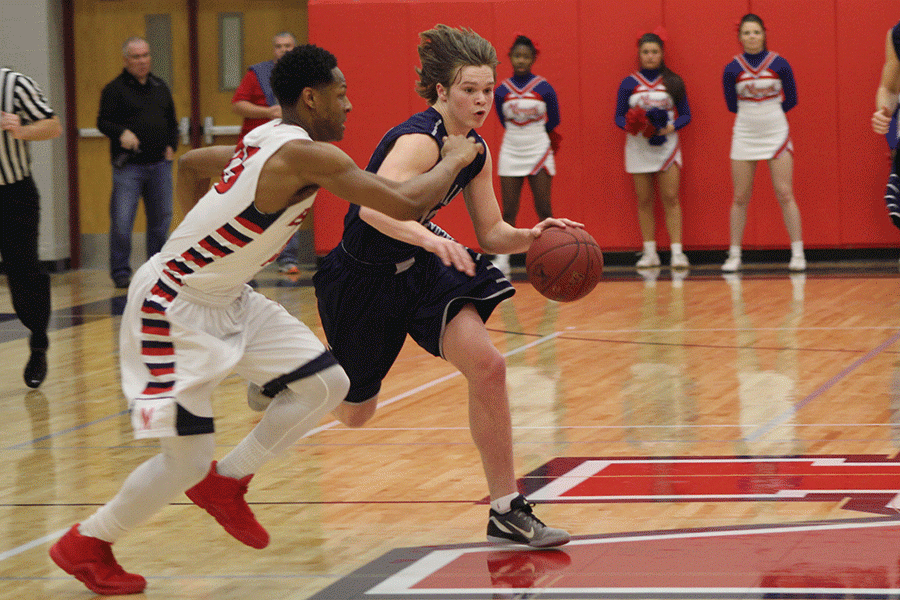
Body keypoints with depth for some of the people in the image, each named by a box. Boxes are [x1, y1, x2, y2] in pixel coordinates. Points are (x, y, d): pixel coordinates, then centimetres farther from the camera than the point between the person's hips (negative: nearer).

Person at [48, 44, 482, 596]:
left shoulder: (269, 141, 7)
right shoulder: (309, 156, -23)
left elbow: (190, 163, 24)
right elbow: (405, 204, -26)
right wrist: (455, 160, -10)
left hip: (226, 296, 10)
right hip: (174, 308, -10)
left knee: (327, 384, 4)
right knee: (187, 461, -7)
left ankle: (226, 483, 17)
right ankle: (85, 544, 14)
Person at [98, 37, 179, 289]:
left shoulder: (160, 87, 16)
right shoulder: (115, 89, -1)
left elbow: (172, 123, 23)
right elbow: (103, 122, -5)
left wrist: (171, 146, 8)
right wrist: (121, 133, -23)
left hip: (160, 164, 5)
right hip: (128, 166, -5)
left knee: (161, 218, 7)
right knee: (121, 221, -9)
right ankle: (120, 271, 0)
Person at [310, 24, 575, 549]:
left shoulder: (475, 151, -2)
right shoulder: (420, 140, -28)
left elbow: (492, 233, 4)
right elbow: (373, 209, -45)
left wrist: (530, 238, -17)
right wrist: (432, 240, -60)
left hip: (421, 269, 6)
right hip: (364, 279, -6)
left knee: (488, 367, -16)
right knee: (354, 413, 10)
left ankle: (508, 512, -10)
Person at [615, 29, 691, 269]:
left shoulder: (673, 82, 4)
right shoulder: (629, 83, 5)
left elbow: (685, 114, 6)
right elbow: (619, 117, 6)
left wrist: (670, 127, -13)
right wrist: (632, 126, -15)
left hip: (666, 145, -1)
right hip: (638, 147, 1)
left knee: (670, 198, -8)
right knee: (644, 200, 2)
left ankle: (677, 252, -9)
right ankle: (649, 252, 7)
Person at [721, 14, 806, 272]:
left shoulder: (779, 64, -4)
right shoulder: (732, 69, -2)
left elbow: (791, 100, 3)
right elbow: (732, 105, 6)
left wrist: (766, 111, 4)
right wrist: (754, 112, 4)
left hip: (776, 135, -1)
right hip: (744, 136, 1)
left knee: (785, 195, -4)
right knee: (740, 198, 3)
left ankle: (798, 253, 0)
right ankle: (734, 255, 9)